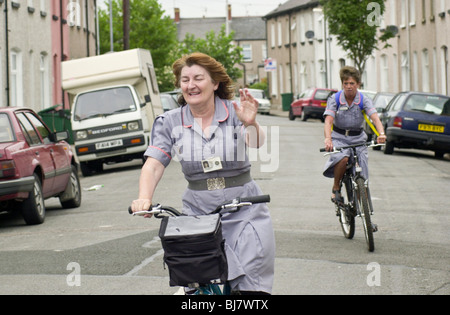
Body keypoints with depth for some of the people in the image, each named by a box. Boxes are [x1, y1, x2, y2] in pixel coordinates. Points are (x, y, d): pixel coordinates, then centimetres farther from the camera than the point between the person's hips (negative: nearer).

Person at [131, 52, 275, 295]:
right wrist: (144, 199, -23)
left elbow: (259, 145, -18)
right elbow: (153, 165, -5)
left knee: (252, 287, -12)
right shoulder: (169, 122, 4)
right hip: (198, 214, 1)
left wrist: (251, 124, -41)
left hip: (243, 213, -1)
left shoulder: (235, 112, -2)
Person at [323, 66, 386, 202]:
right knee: (343, 158, -34)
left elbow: (375, 118, -22)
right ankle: (336, 187, -8)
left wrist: (381, 134, -43)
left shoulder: (364, 100, -7)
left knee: (360, 176, -8)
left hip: (358, 139, 2)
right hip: (339, 138, -2)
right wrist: (328, 139, -42)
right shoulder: (334, 100, -9)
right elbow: (328, 121, -22)